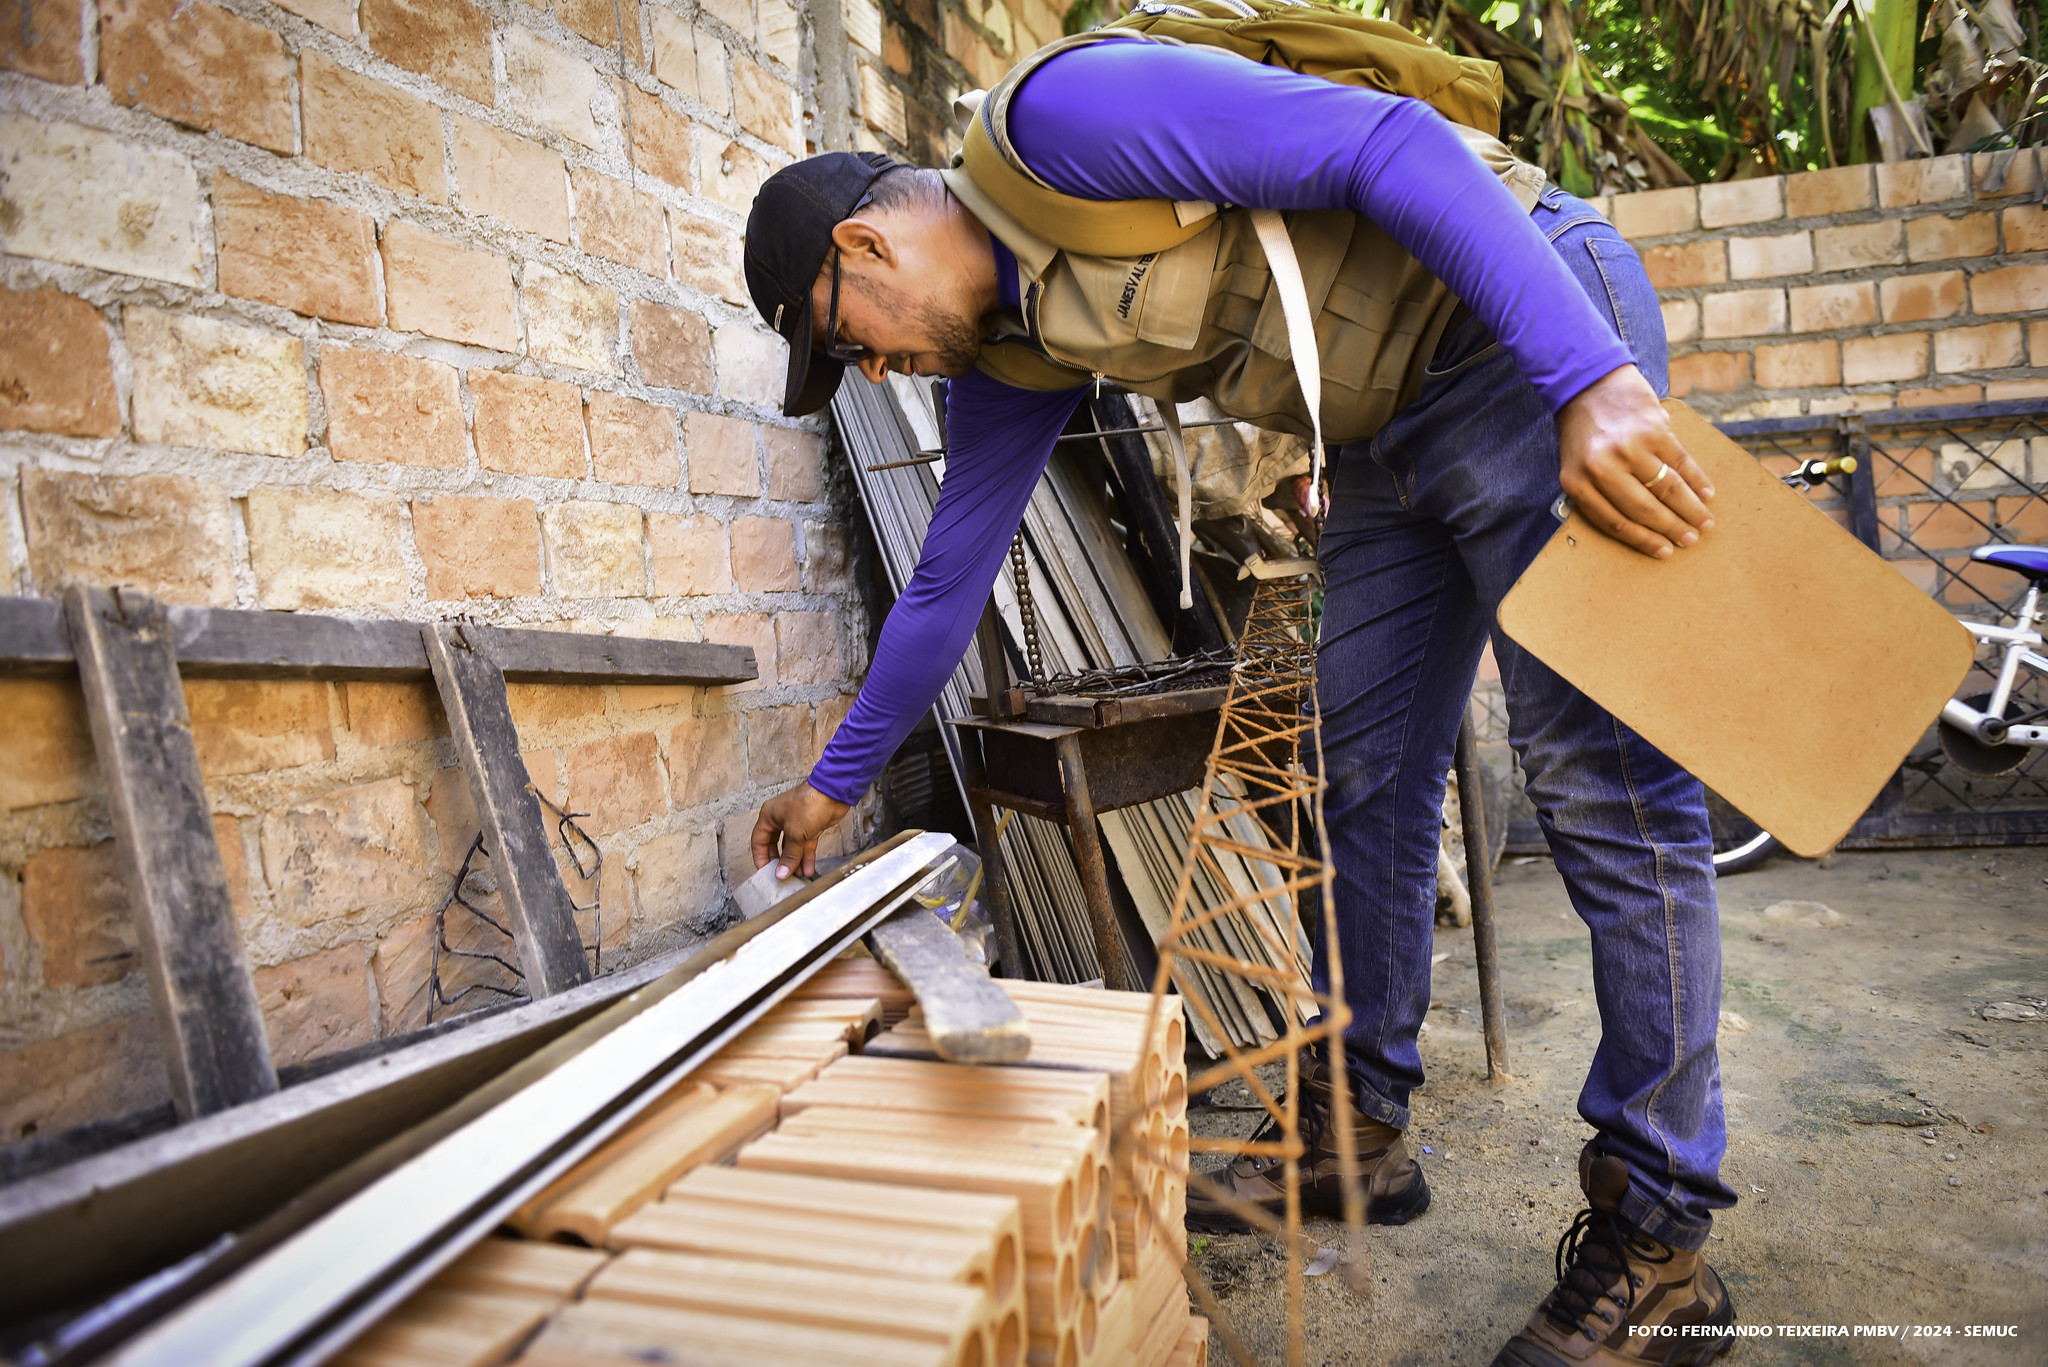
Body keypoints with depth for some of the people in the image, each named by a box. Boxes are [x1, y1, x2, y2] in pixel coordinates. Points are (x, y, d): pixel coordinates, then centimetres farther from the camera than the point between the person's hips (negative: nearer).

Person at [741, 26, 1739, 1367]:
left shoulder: (1056, 113, -17)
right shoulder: (1006, 349, 8)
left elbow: (1393, 142, -24)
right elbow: (949, 578, 15)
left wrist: (1591, 381, -31)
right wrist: (838, 778, 21)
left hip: (1535, 327, -9)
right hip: (1390, 441, 9)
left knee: (1604, 780, -11)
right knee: (1367, 790, 8)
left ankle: (1660, 1239, -1)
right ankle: (1358, 1132, 21)